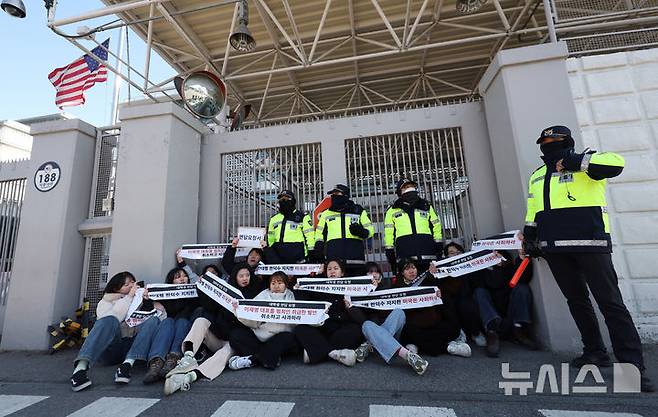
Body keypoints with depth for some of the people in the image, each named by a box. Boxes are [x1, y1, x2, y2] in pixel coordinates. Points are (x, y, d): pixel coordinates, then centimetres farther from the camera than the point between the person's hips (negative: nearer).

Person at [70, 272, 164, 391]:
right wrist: (129, 296, -4)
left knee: (153, 320, -24)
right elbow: (110, 319, -6)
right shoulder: (106, 301, 18)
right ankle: (81, 367, -44)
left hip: (135, 347, 2)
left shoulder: (141, 299, 23)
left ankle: (127, 364, -38)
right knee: (109, 320, -28)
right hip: (110, 349, -1)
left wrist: (148, 301, -2)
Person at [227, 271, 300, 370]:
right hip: (259, 334, 2)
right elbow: (252, 321, 0)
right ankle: (271, 358, -20)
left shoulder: (291, 298, 8)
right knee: (235, 334, -17)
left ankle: (251, 359, -22)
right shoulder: (262, 296, 11)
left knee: (288, 338, -33)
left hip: (280, 335, -2)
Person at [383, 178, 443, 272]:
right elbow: (388, 233, 10)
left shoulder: (426, 206, 19)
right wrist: (390, 252, 4)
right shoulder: (392, 210, 13)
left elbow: (436, 226, 18)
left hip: (428, 253, 2)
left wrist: (438, 247, 11)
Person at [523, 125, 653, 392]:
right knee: (576, 301, 13)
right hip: (555, 248, 6)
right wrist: (529, 237, 16)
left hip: (589, 242, -5)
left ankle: (632, 364, 4)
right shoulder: (537, 176, 19)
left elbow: (616, 162, -18)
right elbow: (532, 212, 22)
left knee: (610, 302, -4)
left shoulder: (585, 162, 4)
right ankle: (595, 352, 27)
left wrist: (577, 162, -15)